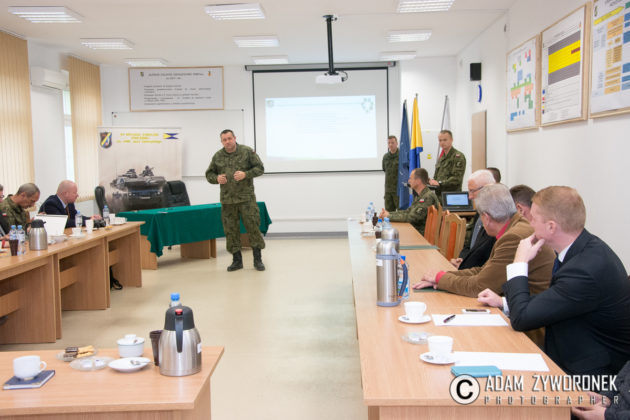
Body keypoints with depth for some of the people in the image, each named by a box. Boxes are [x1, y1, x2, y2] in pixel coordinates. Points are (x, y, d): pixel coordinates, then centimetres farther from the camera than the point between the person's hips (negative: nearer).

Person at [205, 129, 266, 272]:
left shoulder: (247, 152, 1)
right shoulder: (217, 156, 8)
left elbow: (260, 168, 1)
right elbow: (209, 174, 16)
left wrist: (246, 174, -15)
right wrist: (217, 178, -7)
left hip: (246, 197, -3)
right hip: (227, 200, 3)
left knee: (253, 226, -3)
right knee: (231, 230, 5)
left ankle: (257, 259, 9)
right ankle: (237, 260, 18)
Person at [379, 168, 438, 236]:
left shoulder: (428, 197, -19)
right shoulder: (420, 196, 14)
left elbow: (411, 218, -22)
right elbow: (408, 211, 19)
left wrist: (389, 216, -14)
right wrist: (389, 213, 6)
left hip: (422, 234, -9)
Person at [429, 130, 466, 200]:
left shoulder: (458, 156, -6)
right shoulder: (441, 157, 19)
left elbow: (457, 178, -16)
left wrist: (439, 183, -20)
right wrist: (432, 181, 3)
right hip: (439, 196, 7)